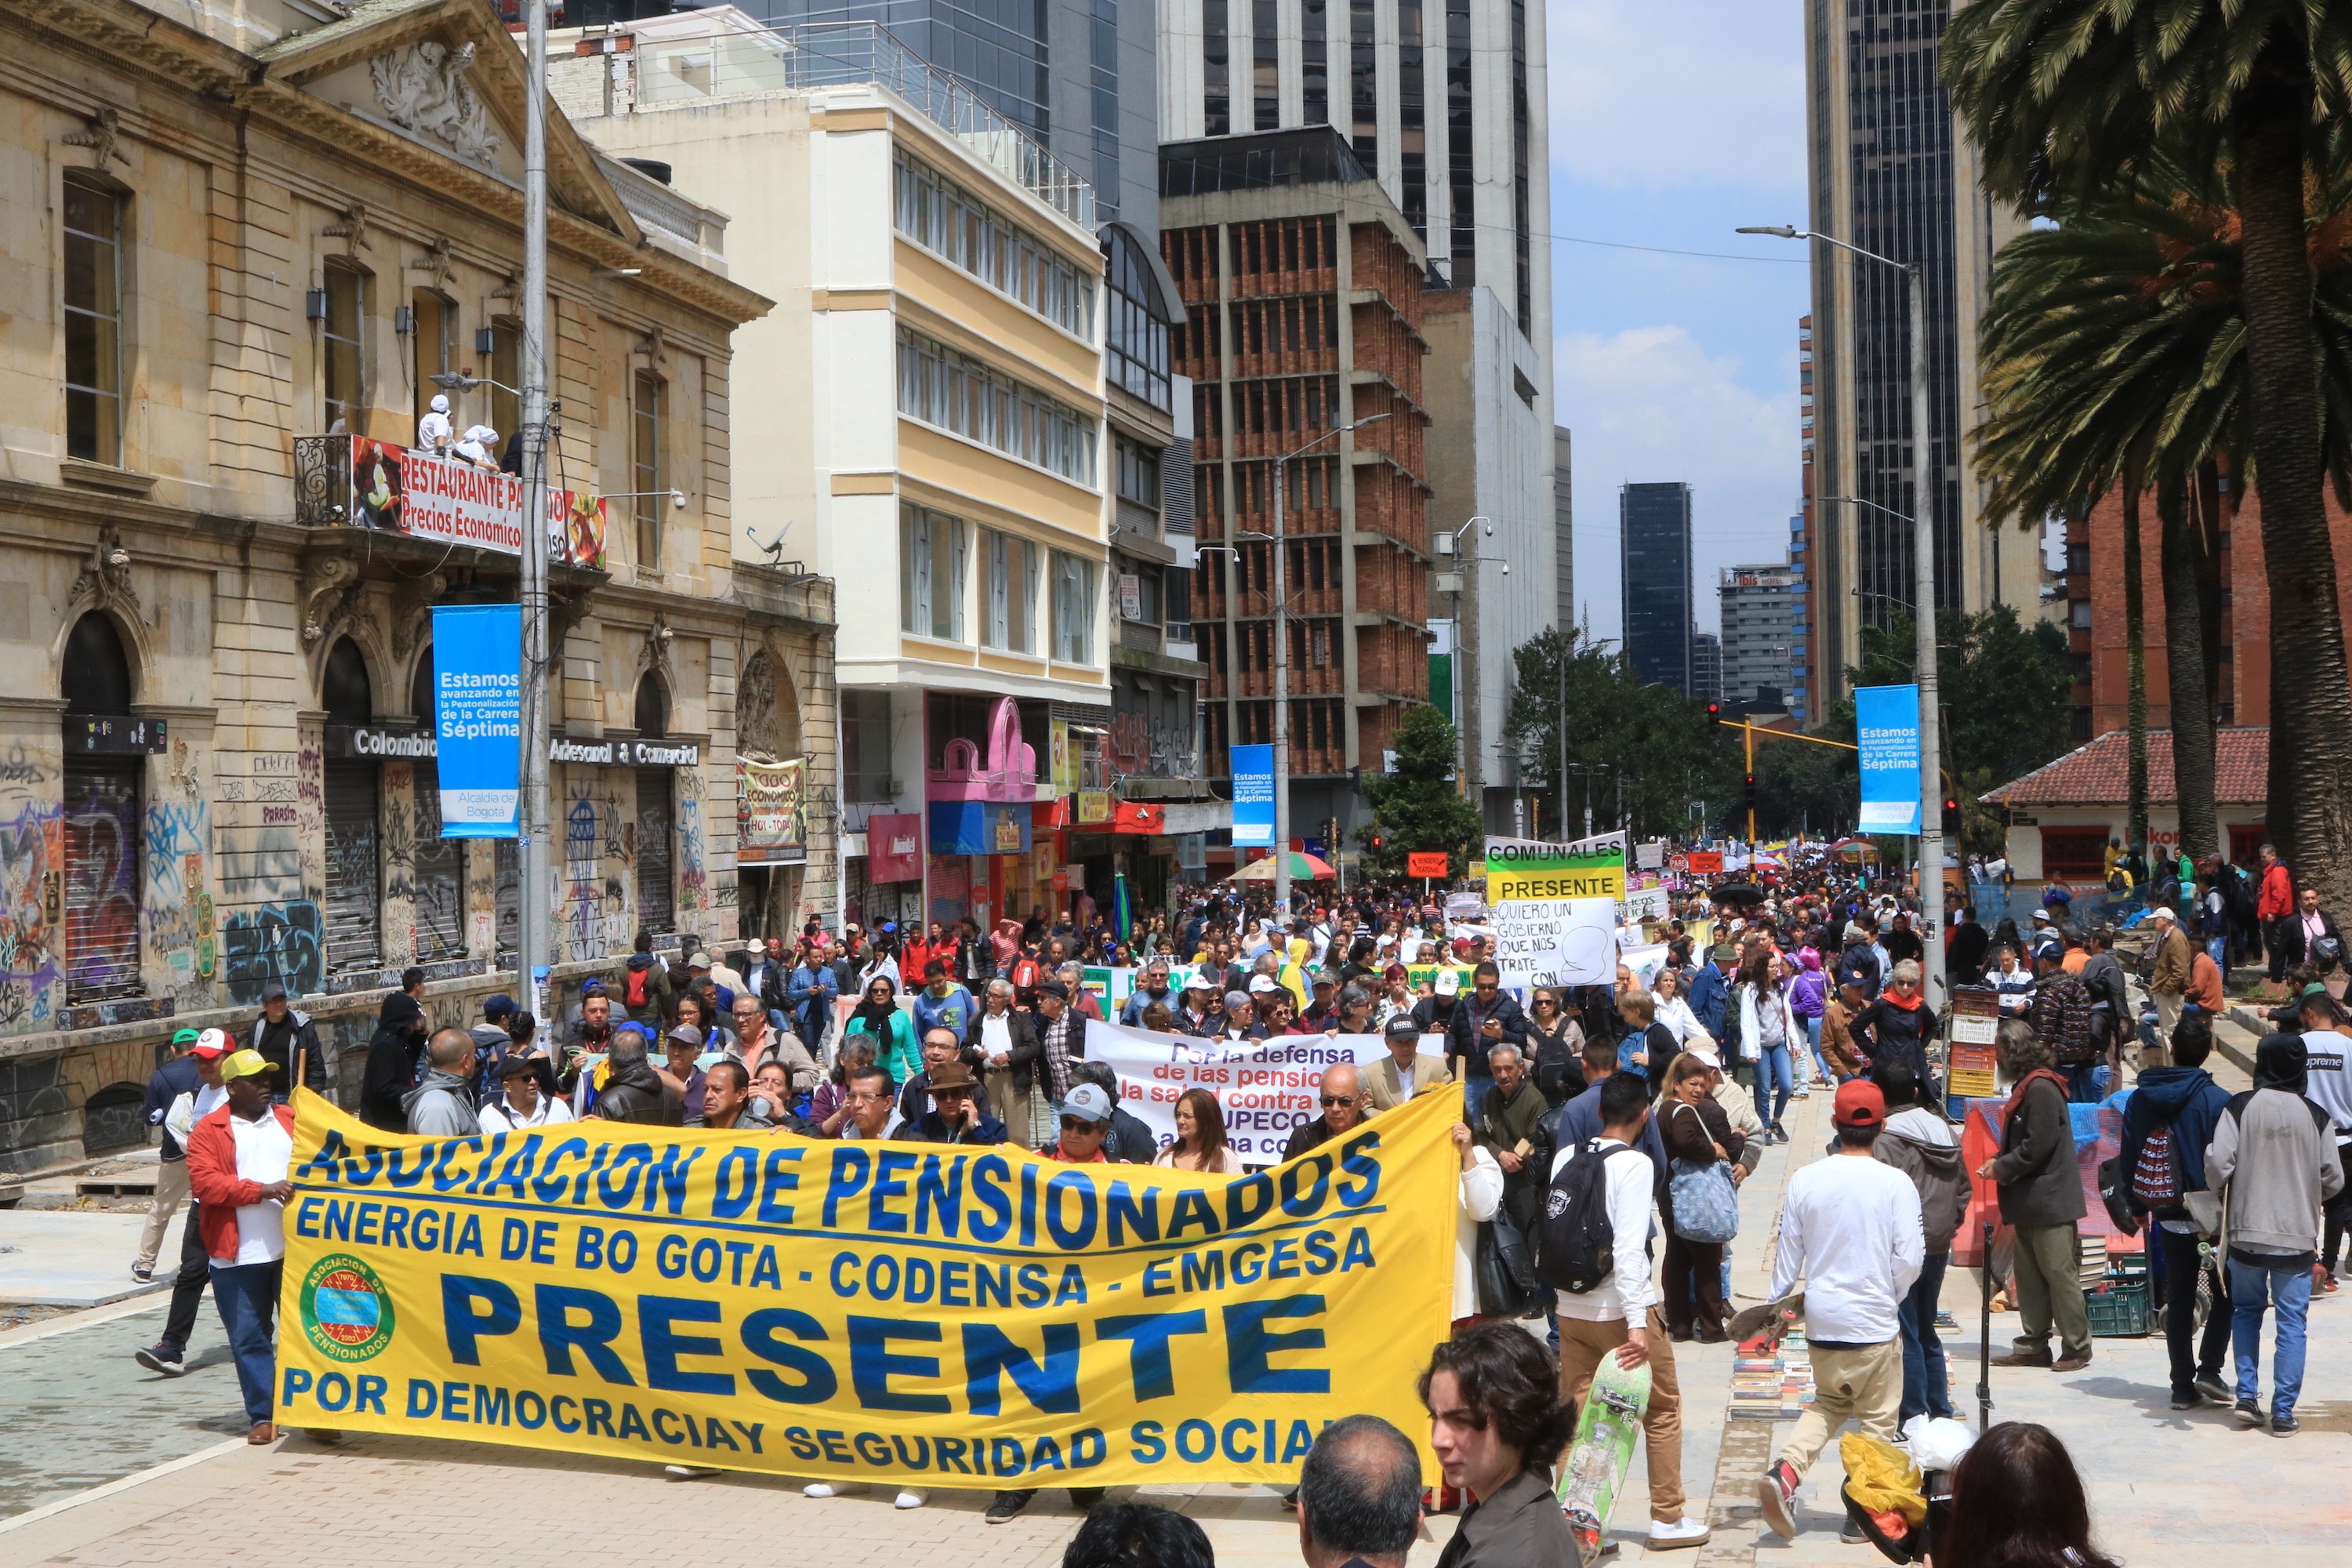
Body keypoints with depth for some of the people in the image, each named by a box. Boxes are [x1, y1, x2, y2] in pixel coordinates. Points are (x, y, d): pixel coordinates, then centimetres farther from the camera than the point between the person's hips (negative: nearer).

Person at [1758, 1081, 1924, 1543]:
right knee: (1876, 1419, 12)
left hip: (1821, 1319, 4)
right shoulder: (1895, 1183, -12)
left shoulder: (1804, 1180, -4)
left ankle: (1786, 1470, 2)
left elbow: (1788, 1254, 3)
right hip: (1874, 1322, -3)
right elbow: (1910, 1258, -11)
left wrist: (1776, 1305, 16)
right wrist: (1890, 1297, 8)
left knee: (1830, 1401, 23)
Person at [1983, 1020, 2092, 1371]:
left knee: (2060, 1274, -5)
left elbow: (2038, 1145, -21)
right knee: (2029, 1276, 12)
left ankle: (2077, 1348, 2)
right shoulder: (2027, 1086, 16)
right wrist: (1999, 1161, 5)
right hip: (2030, 1201, 10)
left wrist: (2002, 1169, -11)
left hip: (2049, 1200, -10)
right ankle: (2033, 1346, 17)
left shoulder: (2041, 1088, -16)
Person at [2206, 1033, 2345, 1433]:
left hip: (2247, 1233, 0)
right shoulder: (2317, 1117, -4)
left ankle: (2247, 1396, 12)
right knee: (2292, 1322, 5)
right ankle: (2283, 1412, 4)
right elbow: (2333, 1180, 0)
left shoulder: (2240, 1107, -7)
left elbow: (2217, 1164, -13)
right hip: (2298, 1236, 0)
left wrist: (2223, 1194, 9)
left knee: (2246, 1310, 18)